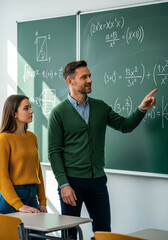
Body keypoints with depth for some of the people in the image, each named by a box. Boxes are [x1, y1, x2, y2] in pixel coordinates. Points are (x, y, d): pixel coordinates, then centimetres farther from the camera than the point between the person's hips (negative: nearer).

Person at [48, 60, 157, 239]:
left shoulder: (100, 107, 9)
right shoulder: (59, 113, -5)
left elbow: (125, 125, 11)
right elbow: (54, 152, -7)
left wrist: (142, 109, -6)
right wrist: (63, 184, -14)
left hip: (98, 180, 4)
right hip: (72, 181, -4)